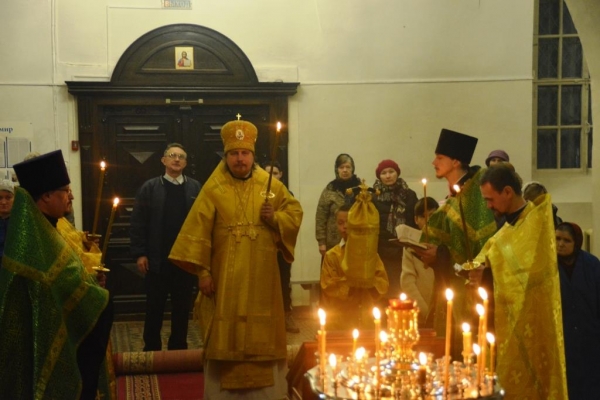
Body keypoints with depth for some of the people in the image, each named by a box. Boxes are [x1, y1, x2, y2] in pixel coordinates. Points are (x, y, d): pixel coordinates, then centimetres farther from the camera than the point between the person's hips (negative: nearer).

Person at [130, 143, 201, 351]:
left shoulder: (195, 188, 4)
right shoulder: (149, 187, 2)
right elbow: (138, 223, -1)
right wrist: (139, 253, -8)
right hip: (157, 260, -1)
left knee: (182, 308, 11)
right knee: (154, 308, 8)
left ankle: (178, 349, 23)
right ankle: (151, 350, 20)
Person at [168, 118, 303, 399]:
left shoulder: (271, 184, 4)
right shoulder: (213, 189, -4)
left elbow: (295, 212, 11)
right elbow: (198, 231, -8)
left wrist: (276, 218, -10)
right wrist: (203, 271, -13)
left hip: (261, 277, 2)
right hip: (225, 277, -2)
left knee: (262, 334, 9)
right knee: (226, 334, 2)